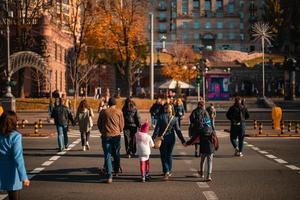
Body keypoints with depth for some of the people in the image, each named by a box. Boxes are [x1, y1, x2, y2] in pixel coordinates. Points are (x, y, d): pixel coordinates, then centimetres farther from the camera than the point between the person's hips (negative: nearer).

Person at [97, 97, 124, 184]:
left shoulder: (103, 112, 2)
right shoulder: (119, 112, -1)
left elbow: (99, 124, 9)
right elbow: (122, 124, 2)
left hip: (106, 136, 0)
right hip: (116, 135, 0)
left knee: (107, 156, -1)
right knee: (116, 155, 18)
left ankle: (109, 176, -9)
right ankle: (116, 171, 31)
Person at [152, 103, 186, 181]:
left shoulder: (161, 117, -10)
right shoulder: (175, 118, -2)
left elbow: (157, 128, -12)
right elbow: (178, 130, -3)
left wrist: (153, 138, -10)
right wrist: (183, 140, 1)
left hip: (162, 139, -3)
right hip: (171, 139, 3)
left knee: (163, 156, 4)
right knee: (169, 155, 16)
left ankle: (166, 171, -11)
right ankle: (169, 171, 20)